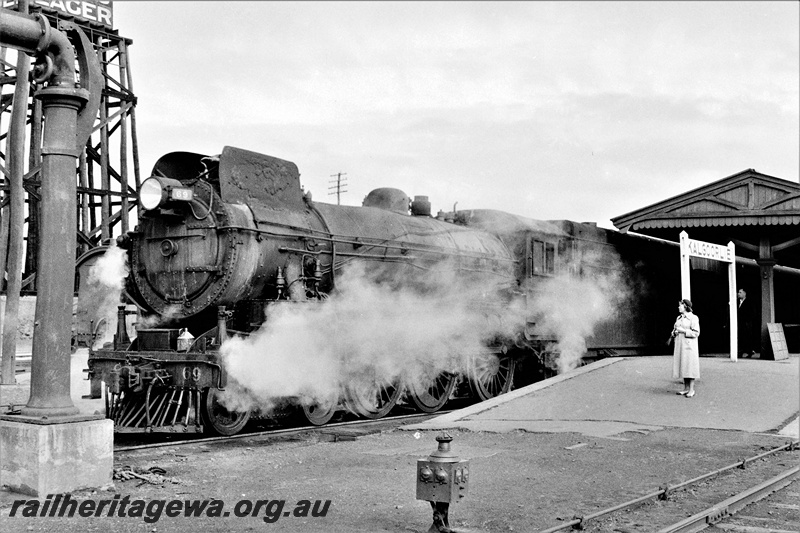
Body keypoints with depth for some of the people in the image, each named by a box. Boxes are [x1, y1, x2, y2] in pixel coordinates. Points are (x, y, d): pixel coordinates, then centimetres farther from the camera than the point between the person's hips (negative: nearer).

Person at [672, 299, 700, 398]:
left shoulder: (693, 318, -7)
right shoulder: (679, 318, 15)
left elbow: (696, 333, -12)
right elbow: (675, 330, 23)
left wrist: (683, 330, -17)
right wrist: (674, 332, 0)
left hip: (689, 345, -7)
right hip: (679, 345, 7)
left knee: (690, 367, -6)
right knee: (682, 367, 7)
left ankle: (691, 390, -2)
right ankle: (686, 388, 12)